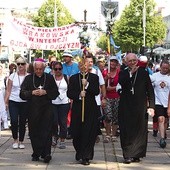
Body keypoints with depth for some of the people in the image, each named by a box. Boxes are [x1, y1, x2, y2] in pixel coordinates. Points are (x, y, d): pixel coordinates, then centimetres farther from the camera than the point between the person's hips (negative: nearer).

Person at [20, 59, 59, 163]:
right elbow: (22, 94, 4)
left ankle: (46, 153, -11)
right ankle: (36, 154, 12)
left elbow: (56, 93, 4)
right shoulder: (28, 78, 9)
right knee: (34, 133, 4)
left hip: (47, 109, -1)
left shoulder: (50, 78, 7)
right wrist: (32, 92, -11)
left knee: (47, 131, -9)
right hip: (33, 110, 1)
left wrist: (46, 92, -11)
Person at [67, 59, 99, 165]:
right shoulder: (73, 78, 9)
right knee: (77, 133, 4)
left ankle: (86, 157, 2)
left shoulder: (94, 78, 5)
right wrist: (79, 95, -13)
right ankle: (79, 152, 26)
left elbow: (97, 92, -6)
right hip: (77, 108, 1)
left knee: (89, 133, -4)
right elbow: (69, 93, 3)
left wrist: (87, 85, -17)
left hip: (90, 109, -1)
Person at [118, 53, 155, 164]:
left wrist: (151, 106, -3)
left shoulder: (143, 73, 5)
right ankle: (128, 155, 6)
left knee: (140, 131, 3)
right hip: (126, 108, 0)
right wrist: (131, 73, -17)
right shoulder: (123, 74, 6)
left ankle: (136, 155, 14)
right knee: (127, 132, -1)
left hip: (140, 107, 0)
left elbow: (150, 91, 4)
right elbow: (121, 83, -16)